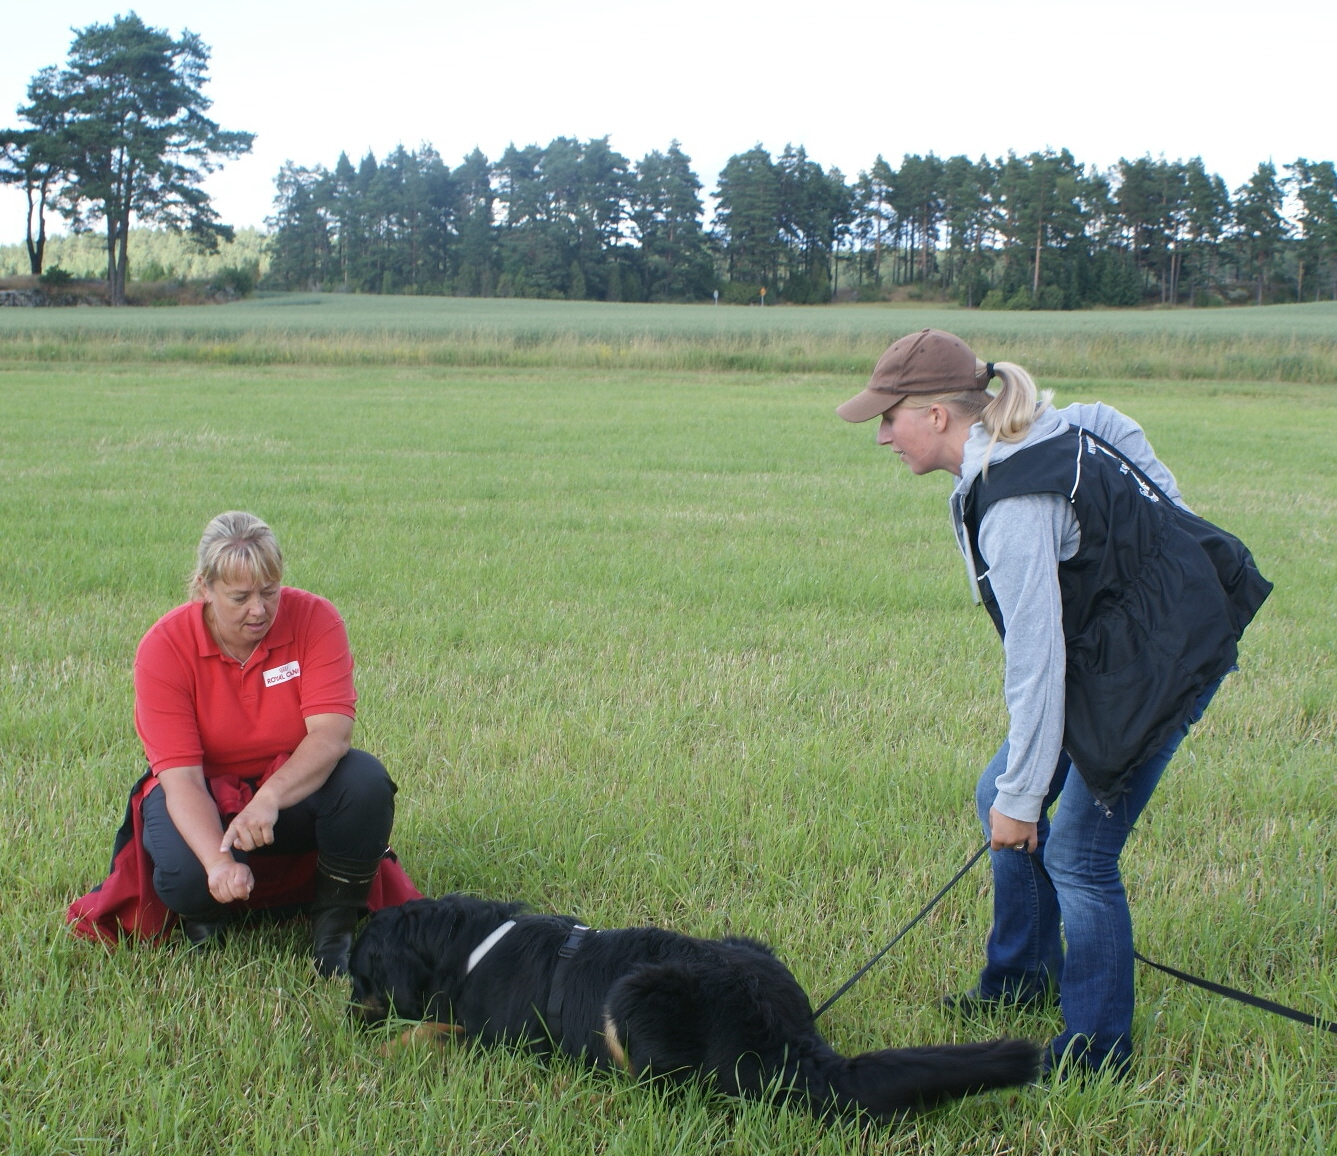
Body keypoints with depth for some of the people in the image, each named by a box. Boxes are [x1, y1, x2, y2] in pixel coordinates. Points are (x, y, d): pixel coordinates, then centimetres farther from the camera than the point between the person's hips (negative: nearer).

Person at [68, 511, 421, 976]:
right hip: (202, 797, -1)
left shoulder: (314, 619, -17)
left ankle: (334, 927, -9)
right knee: (186, 872, -34)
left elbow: (331, 734, -28)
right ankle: (202, 920, 6)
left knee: (365, 780, -31)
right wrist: (218, 861, -44)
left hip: (297, 791, 1)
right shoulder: (164, 647, -19)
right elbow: (180, 776, -26)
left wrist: (269, 798, -47)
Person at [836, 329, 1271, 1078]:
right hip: (1115, 642, 10)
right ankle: (1023, 976, 31)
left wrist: (1022, 797, -20)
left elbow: (1037, 659, -27)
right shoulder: (1032, 440, 0)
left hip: (1163, 655, -10)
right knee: (999, 794, 13)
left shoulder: (1014, 502, -28)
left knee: (1075, 849, -6)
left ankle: (1097, 1052, 11)